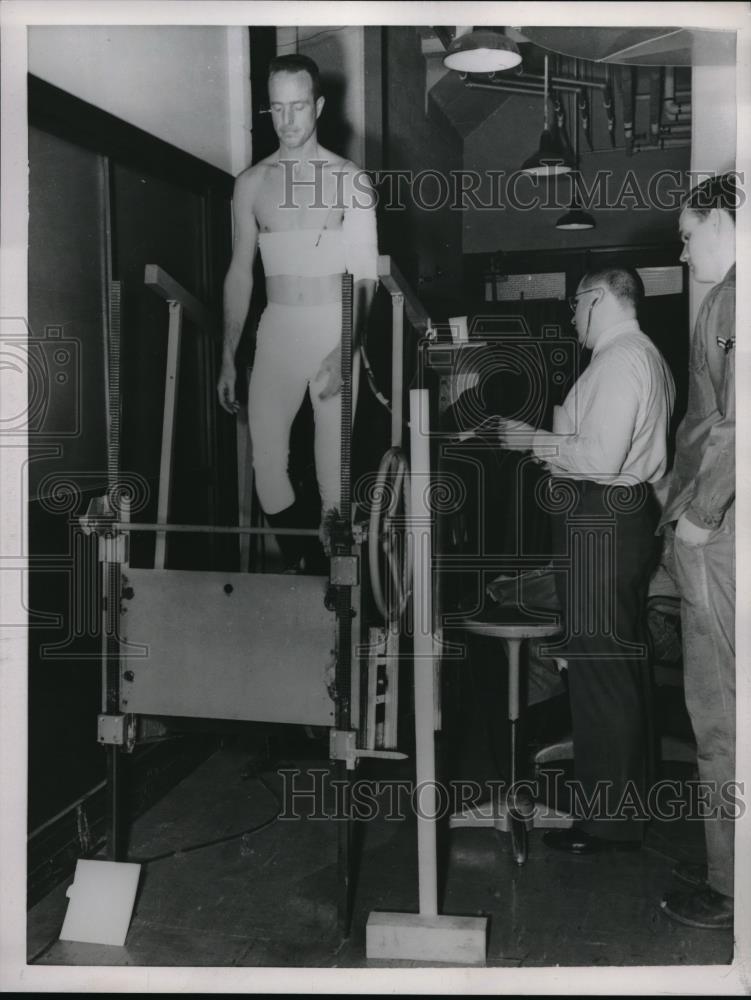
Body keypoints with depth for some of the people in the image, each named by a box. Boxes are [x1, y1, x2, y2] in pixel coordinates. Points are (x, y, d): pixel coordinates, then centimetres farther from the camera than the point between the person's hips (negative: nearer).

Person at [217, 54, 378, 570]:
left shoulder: (350, 179, -2)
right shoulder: (251, 182, 7)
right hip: (276, 329, 3)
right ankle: (295, 559, 13)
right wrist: (228, 357, 8)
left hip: (336, 329, -2)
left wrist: (344, 353, -19)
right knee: (266, 458, -5)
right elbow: (240, 273, 11)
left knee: (334, 460, -1)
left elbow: (365, 275, -6)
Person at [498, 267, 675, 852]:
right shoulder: (646, 357, 20)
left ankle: (607, 822, 5)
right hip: (626, 513, 11)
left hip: (600, 524, -11)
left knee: (599, 670, -5)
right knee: (625, 665, 17)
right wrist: (554, 441, 15)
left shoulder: (619, 360, -14)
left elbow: (602, 457, -22)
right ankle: (629, 799, 30)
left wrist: (534, 442, -11)